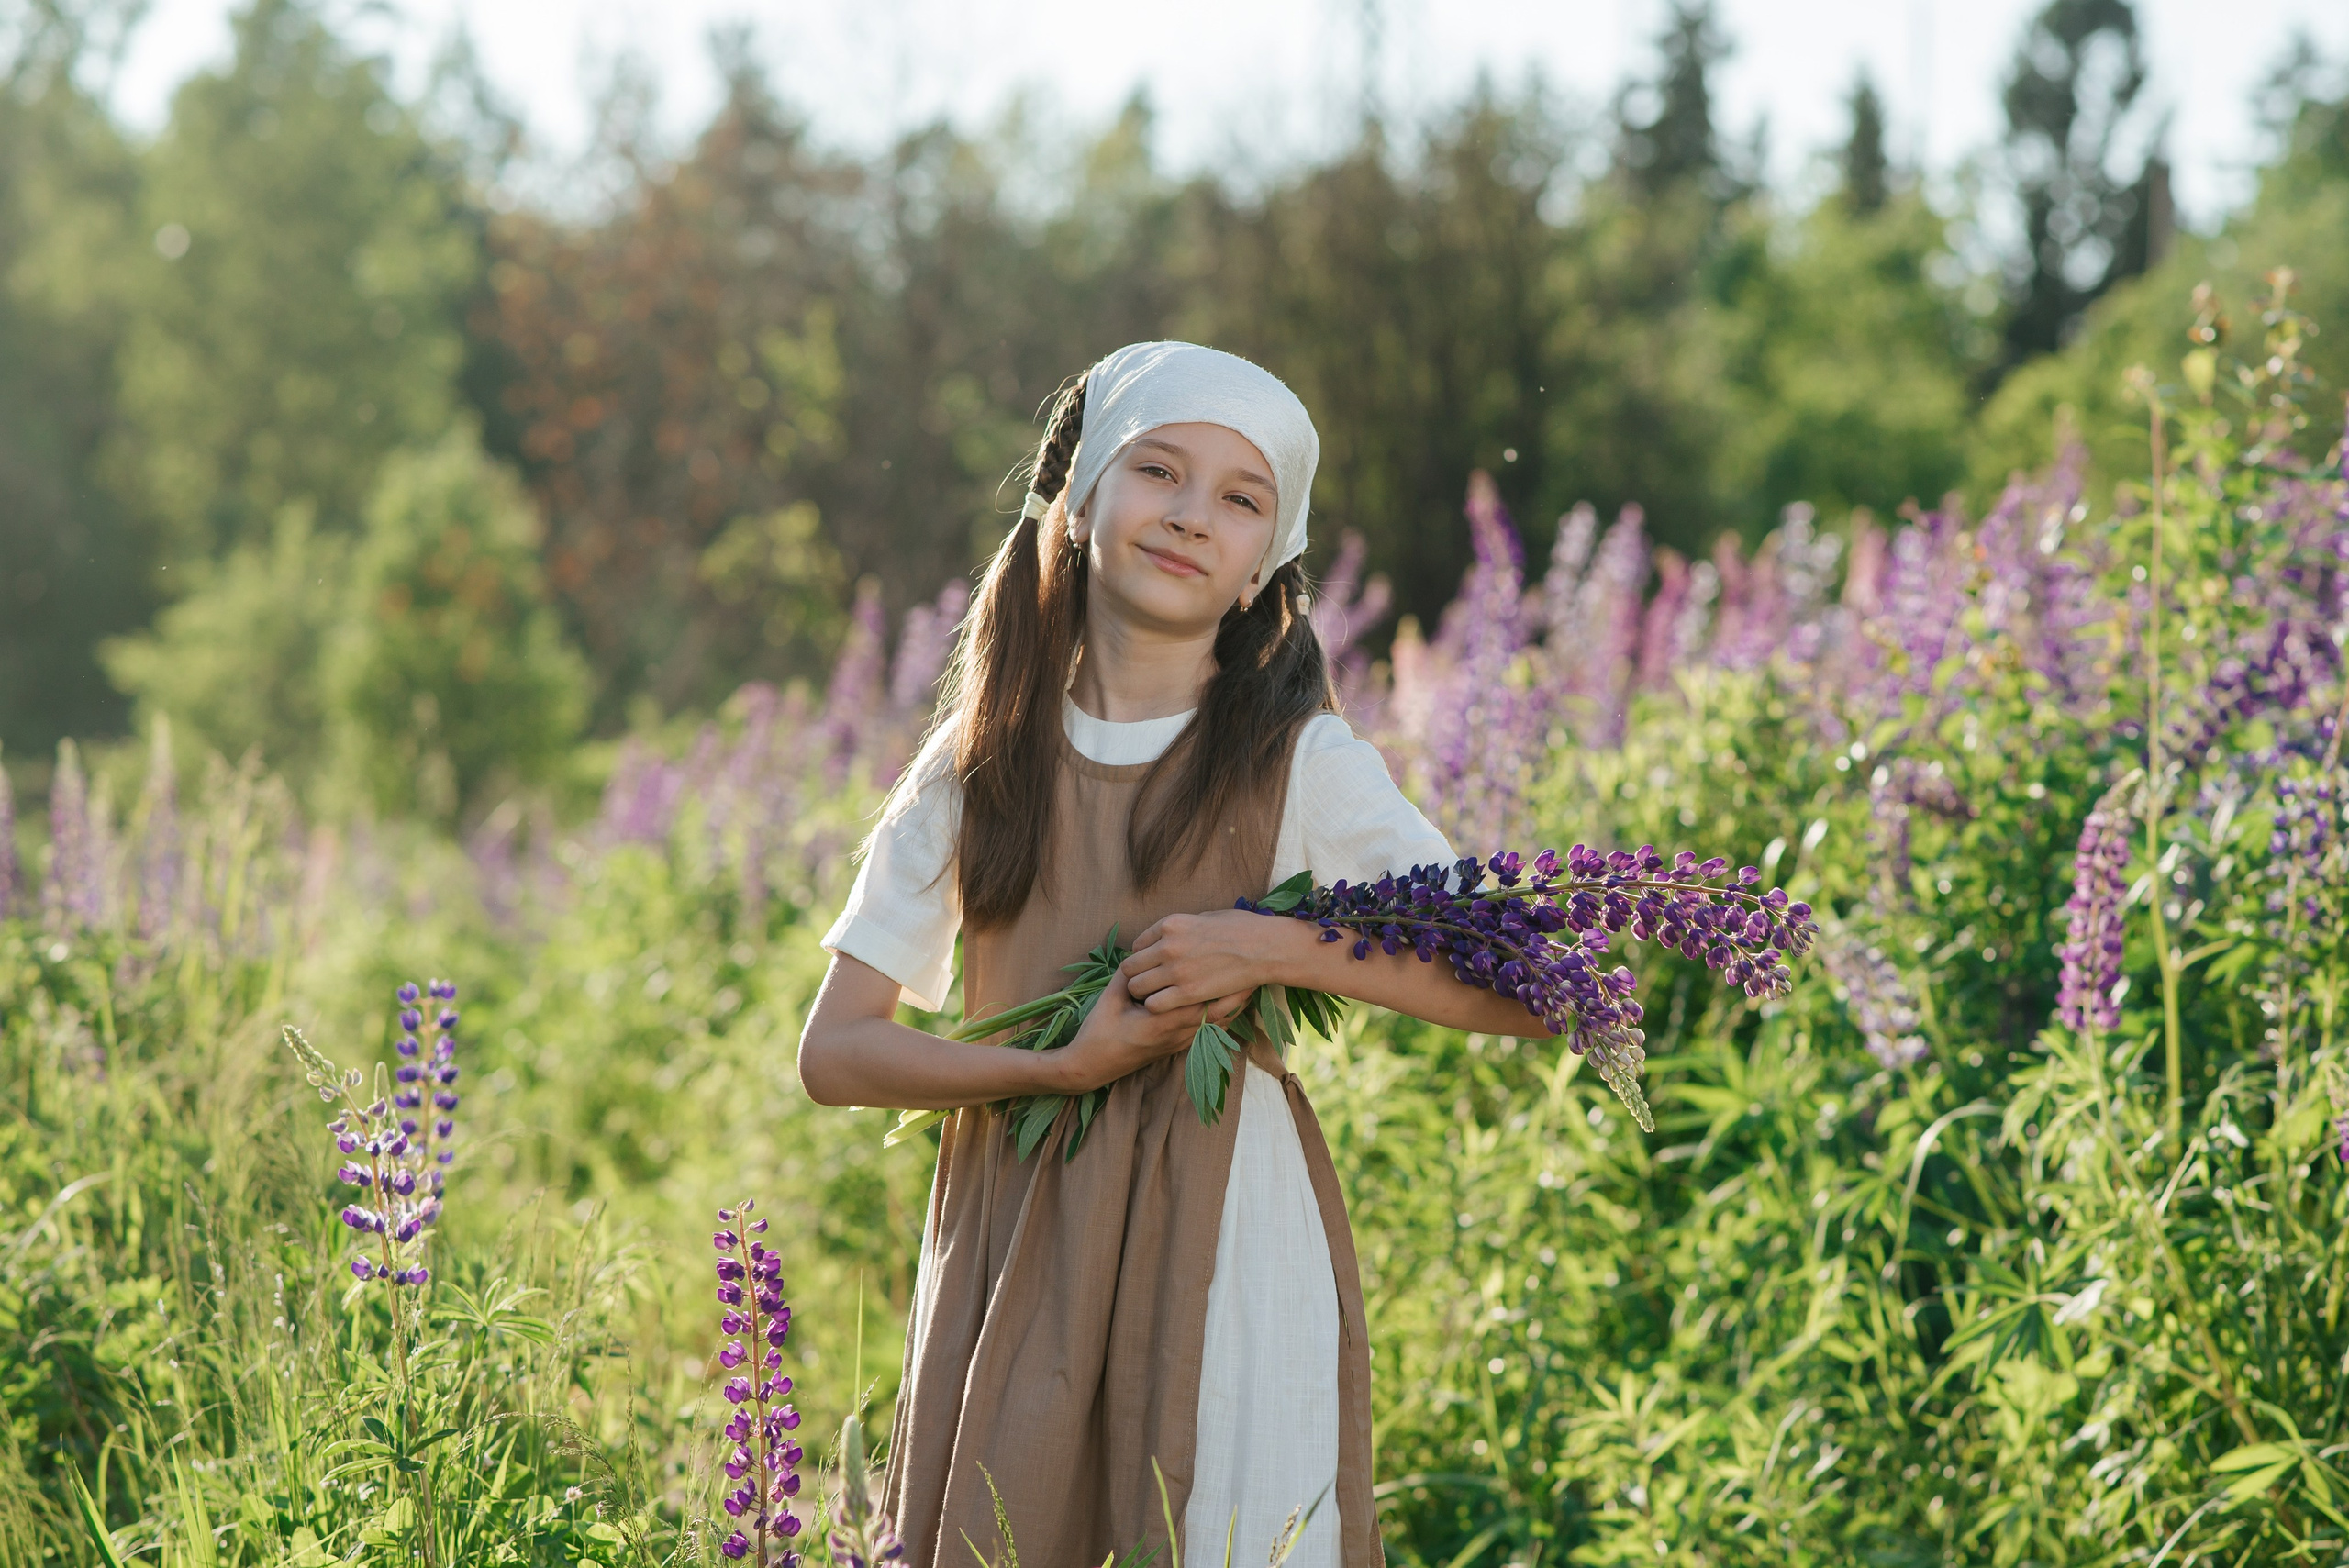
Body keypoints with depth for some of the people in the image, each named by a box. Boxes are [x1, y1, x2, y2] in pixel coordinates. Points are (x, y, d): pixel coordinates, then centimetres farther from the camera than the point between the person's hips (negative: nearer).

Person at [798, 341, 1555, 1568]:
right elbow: (834, 1053, 3)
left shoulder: (1302, 765, -1)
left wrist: (1272, 949, -15)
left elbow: (1525, 992, -6)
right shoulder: (977, 765, 5)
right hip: (1014, 1262, 2)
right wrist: (1059, 1065, -11)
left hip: (1225, 1250, -2)